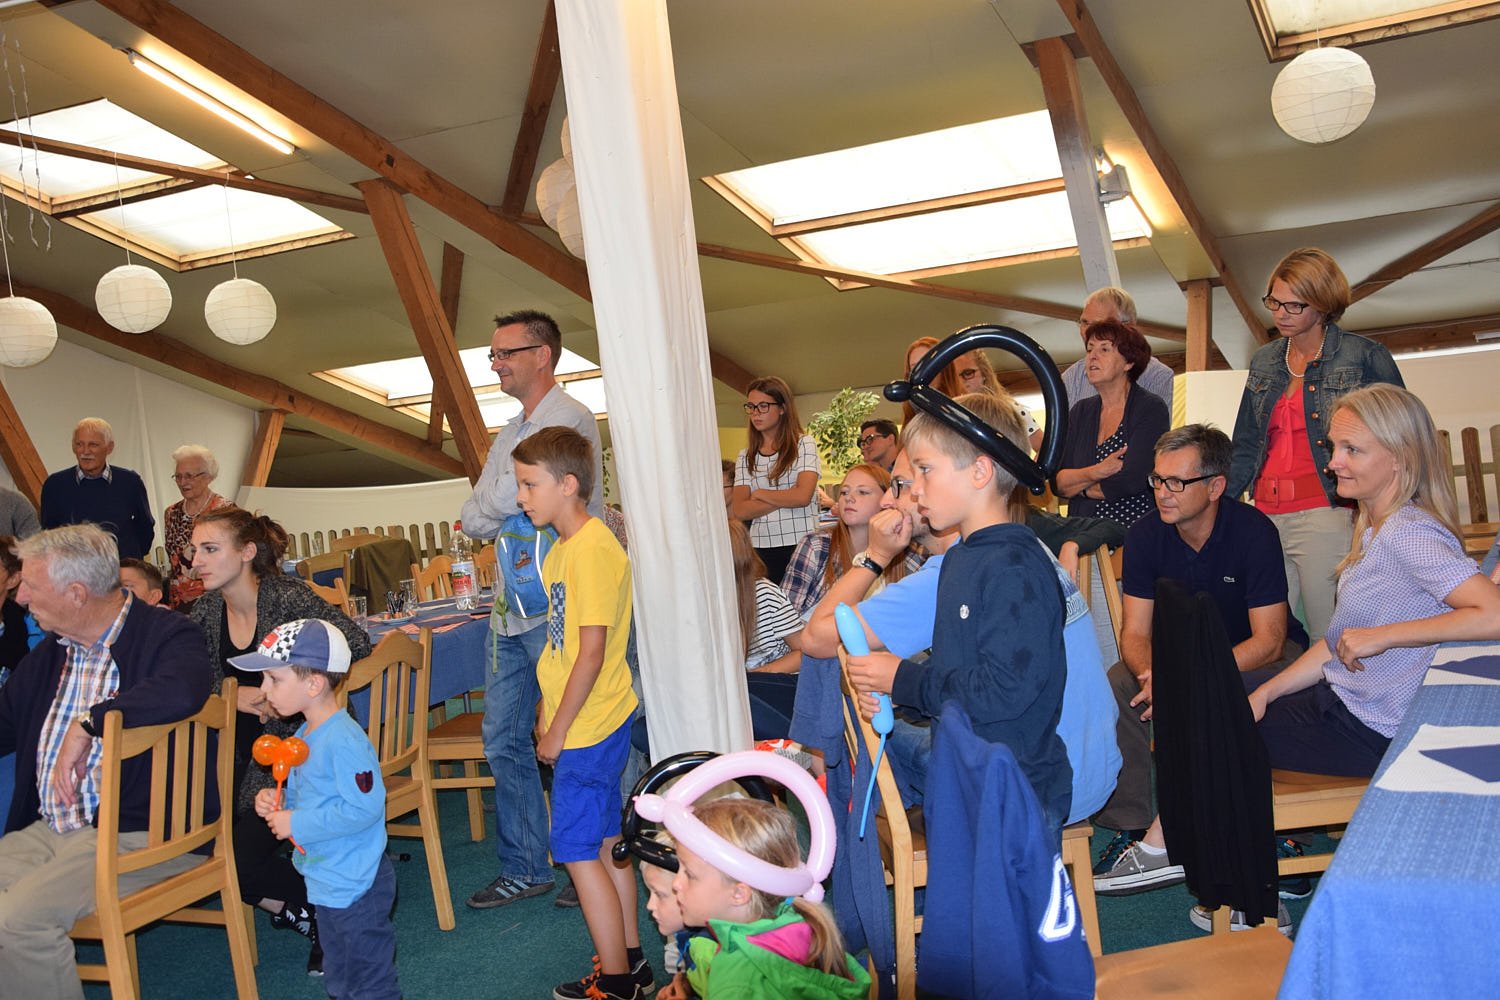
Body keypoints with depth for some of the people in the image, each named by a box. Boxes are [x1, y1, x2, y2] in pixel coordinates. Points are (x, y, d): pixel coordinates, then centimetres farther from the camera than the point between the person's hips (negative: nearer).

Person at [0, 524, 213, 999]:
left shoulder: (163, 635, -11)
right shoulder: (51, 650, 16)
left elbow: (184, 691, -34)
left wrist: (87, 724, -25)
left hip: (139, 832, -8)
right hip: (46, 830, 8)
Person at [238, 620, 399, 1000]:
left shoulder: (344, 741, -25)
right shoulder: (304, 736, 6)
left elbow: (364, 807, -30)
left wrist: (297, 823, -23)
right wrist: (278, 801, -2)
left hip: (356, 886, -10)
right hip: (327, 880, 10)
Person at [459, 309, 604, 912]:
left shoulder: (568, 419, -11)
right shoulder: (511, 432, 19)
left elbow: (505, 500, -19)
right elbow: (473, 519, 14)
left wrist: (488, 510, 1)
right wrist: (499, 516, -5)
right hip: (512, 609, 9)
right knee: (504, 740, 12)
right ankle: (524, 869, 23)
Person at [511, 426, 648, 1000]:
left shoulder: (592, 550, -21)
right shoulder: (565, 547, 11)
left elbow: (591, 652, -22)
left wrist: (558, 731, -16)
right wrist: (548, 712, 16)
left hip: (589, 725, -10)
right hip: (594, 722, 10)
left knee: (577, 850, -1)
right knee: (605, 842, 16)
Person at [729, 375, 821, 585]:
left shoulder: (803, 444, 1)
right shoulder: (745, 457, 10)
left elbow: (802, 496, -12)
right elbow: (739, 510, -1)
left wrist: (760, 494, 0)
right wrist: (785, 499, -9)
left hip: (800, 545, -3)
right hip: (761, 547, 3)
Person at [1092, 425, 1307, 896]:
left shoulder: (1253, 531, -23)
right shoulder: (1146, 535, -11)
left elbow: (1267, 640, -25)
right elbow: (1135, 633, -11)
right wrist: (1155, 674, -36)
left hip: (1262, 655, -4)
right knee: (1114, 689, -21)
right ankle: (1130, 826, -15)